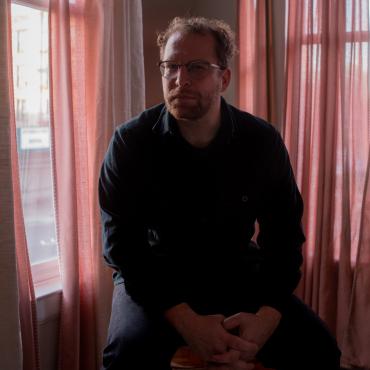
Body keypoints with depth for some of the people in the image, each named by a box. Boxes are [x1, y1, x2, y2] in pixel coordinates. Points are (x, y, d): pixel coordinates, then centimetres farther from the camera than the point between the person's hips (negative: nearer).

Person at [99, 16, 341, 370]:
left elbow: (284, 235, -3)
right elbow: (121, 241, -15)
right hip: (154, 274, -2)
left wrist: (265, 318, -21)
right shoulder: (131, 142, -13)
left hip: (236, 271, 2)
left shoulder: (263, 141, -7)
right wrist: (186, 321, -27)